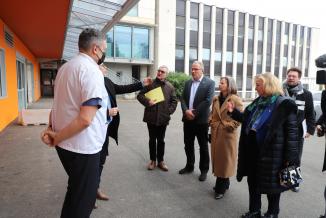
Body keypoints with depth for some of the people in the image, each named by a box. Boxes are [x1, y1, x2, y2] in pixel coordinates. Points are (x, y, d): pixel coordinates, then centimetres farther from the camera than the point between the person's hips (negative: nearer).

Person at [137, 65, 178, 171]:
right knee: (152, 140, 11)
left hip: (163, 118, 1)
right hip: (151, 117, 0)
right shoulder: (150, 84, 1)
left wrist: (169, 111, -6)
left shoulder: (170, 86, 5)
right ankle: (152, 160, 24)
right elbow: (140, 95, -1)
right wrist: (147, 101, -18)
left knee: (161, 140, 11)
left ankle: (160, 161, 23)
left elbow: (174, 101, 7)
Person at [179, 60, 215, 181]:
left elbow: (208, 101, -15)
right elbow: (183, 98, 5)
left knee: (203, 146, 7)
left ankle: (204, 170, 22)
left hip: (201, 120, -5)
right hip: (188, 119, 5)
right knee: (188, 144, 15)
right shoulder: (187, 83, 11)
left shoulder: (209, 83, -6)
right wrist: (186, 111, -13)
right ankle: (189, 166, 32)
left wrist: (194, 113, -16)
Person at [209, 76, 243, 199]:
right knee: (217, 159, 13)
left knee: (225, 160, 4)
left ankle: (221, 188, 17)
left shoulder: (235, 99, -10)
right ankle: (223, 184, 31)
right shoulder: (216, 99, 10)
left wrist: (229, 126, -15)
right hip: (216, 133, 6)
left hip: (228, 134, -6)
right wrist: (211, 122, 3)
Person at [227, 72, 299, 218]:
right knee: (253, 181, 17)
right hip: (253, 151, 7)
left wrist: (290, 157, -16)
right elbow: (248, 121, 16)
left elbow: (292, 131, -15)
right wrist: (233, 112, 3)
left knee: (271, 183, 11)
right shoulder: (258, 102, 9)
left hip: (271, 152, -7)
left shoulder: (284, 104, -13)